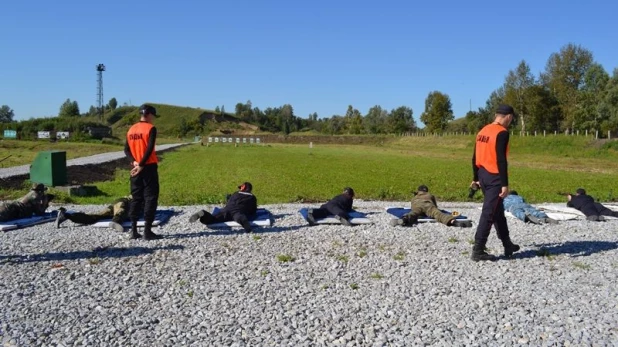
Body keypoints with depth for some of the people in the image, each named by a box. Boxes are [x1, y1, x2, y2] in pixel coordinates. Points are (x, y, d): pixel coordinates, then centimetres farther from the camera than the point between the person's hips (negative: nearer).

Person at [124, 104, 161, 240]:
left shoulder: (131, 129, 12)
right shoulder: (151, 128, -8)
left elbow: (127, 149, 7)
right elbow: (149, 149, -18)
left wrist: (135, 162, -4)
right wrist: (141, 165, -14)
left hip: (136, 169, 6)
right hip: (149, 167, -6)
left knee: (136, 198, 11)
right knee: (150, 198, -2)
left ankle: (134, 230, 11)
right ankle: (147, 231, -4)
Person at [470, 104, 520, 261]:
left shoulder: (482, 131, 10)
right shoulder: (502, 133, -14)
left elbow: (475, 157, 14)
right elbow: (501, 160, -20)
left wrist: (476, 178, 22)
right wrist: (505, 184, -19)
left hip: (483, 176, 9)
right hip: (495, 178, -9)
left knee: (498, 211, 19)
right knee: (488, 214, -4)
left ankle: (507, 245, 30)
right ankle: (478, 250, -1)